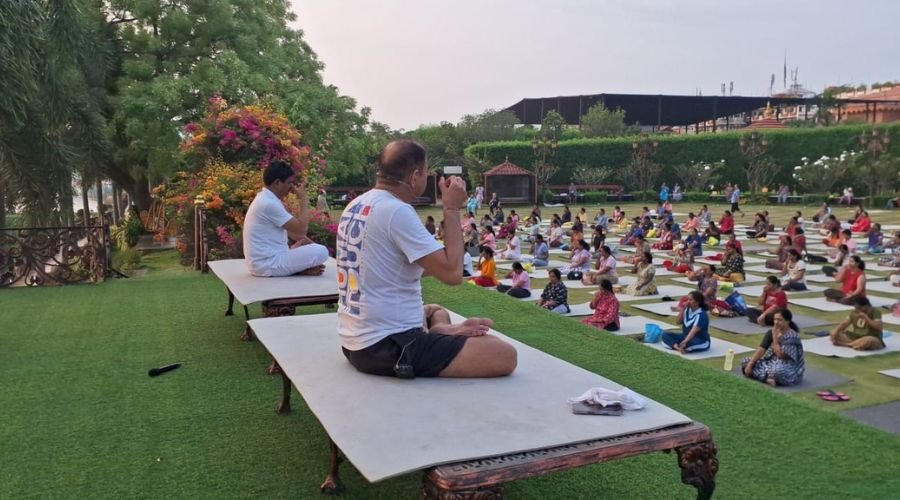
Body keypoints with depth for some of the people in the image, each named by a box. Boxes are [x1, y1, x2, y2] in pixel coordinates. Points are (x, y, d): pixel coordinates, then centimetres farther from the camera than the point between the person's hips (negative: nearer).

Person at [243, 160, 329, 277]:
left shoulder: (265, 199, 13)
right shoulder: (270, 204, -20)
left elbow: (292, 230, 18)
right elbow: (300, 229, -19)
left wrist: (312, 245, 9)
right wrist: (304, 199, -10)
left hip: (262, 263, 11)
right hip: (269, 264, -11)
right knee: (321, 252, -16)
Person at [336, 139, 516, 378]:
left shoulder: (355, 206, 11)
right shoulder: (397, 211, -17)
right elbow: (453, 273, -19)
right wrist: (452, 209, -9)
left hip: (356, 341, 10)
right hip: (387, 347, -10)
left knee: (436, 311, 35)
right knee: (505, 356, -15)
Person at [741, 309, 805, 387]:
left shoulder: (792, 336, -19)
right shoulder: (771, 332, 1)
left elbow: (780, 355, -25)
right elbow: (761, 349, -3)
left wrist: (775, 337, -20)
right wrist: (750, 364, -13)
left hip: (790, 369, -8)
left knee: (777, 370, -43)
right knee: (745, 361, -5)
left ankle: (766, 377, -12)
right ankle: (769, 378, -18)